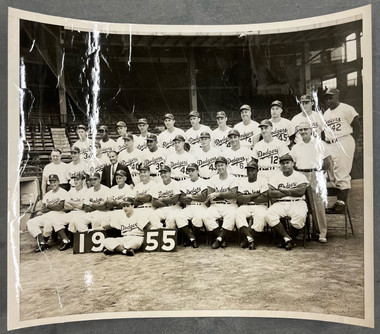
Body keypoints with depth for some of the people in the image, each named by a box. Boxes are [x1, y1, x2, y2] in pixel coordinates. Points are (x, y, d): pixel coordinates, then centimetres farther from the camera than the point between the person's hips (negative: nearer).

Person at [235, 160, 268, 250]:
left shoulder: (262, 181, 7)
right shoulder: (242, 182, 15)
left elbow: (264, 198, -8)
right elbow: (239, 199, -1)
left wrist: (247, 198, -4)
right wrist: (253, 195, -7)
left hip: (259, 206, -2)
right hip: (245, 206, 2)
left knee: (261, 215, -35)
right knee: (238, 214, -31)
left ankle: (247, 238, -24)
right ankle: (250, 239, -34)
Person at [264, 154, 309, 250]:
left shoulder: (300, 176, 11)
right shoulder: (275, 177, 15)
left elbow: (301, 191, -8)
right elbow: (271, 193, -2)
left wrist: (283, 190, -3)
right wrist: (292, 192, -4)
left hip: (297, 203, -2)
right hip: (280, 204, 2)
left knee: (300, 216, -35)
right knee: (268, 215, -27)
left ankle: (291, 239, -11)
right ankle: (287, 238, -17)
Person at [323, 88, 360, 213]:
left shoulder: (346, 109, -4)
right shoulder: (326, 114, 17)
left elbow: (357, 128, -4)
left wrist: (350, 141, -11)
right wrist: (325, 145, 10)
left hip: (343, 144, -7)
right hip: (329, 146, 7)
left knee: (342, 175, -9)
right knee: (333, 176, 8)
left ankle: (342, 202, -5)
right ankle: (339, 200, 16)